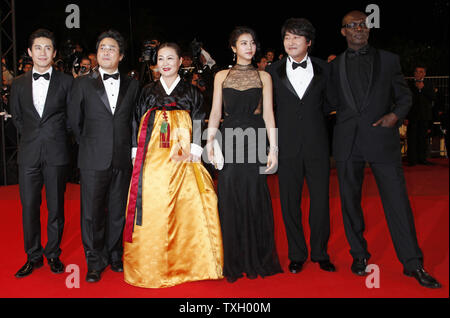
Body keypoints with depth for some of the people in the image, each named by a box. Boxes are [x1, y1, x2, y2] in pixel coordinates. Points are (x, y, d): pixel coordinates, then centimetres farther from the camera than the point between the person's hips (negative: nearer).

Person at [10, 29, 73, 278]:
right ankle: (33, 256, 19)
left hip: (56, 154, -2)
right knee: (29, 207, 5)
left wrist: (56, 136, 6)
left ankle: (53, 254, 21)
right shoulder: (19, 84, 9)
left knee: (56, 207, 6)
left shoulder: (65, 82, 2)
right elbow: (16, 117, 18)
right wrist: (31, 136, 11)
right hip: (29, 154, 2)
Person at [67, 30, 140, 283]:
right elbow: (74, 121, 8)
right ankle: (95, 262, 19)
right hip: (93, 160, -1)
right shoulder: (82, 84, 3)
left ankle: (114, 256, 28)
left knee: (118, 211, 11)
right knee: (92, 212, 4)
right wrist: (90, 145, 10)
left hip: (123, 160, 2)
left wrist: (128, 147, 7)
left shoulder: (132, 85, 7)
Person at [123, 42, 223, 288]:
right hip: (152, 159, 1)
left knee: (186, 210, -6)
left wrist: (193, 153, -6)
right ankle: (151, 266, 11)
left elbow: (197, 125, 6)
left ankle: (184, 264, 10)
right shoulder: (148, 91, 15)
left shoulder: (191, 92, 11)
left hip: (182, 159, -1)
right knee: (151, 209, -2)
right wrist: (138, 156, 5)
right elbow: (138, 125, 13)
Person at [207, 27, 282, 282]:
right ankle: (234, 263, 15)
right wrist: (209, 142, -6)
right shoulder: (222, 76, 12)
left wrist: (273, 149, -6)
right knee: (230, 200, 2)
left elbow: (268, 113, 2)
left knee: (255, 198, 0)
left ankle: (257, 260, 16)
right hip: (229, 141, 1)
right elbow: (216, 112, 7)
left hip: (254, 140, -1)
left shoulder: (263, 76, 9)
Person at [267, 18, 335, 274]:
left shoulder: (324, 69, 6)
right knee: (290, 202, 6)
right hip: (287, 146, 0)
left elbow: (329, 104, 13)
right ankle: (297, 255, 21)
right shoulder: (274, 71, 5)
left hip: (317, 146, 0)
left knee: (321, 201, 5)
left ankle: (320, 253, 23)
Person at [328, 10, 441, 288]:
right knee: (350, 200, 7)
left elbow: (404, 96, 11)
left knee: (397, 199, -4)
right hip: (347, 142, 2)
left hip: (382, 138, -1)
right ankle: (359, 254, 23)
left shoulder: (389, 60, 11)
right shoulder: (335, 66, 13)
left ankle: (413, 263, 6)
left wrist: (396, 115, -6)